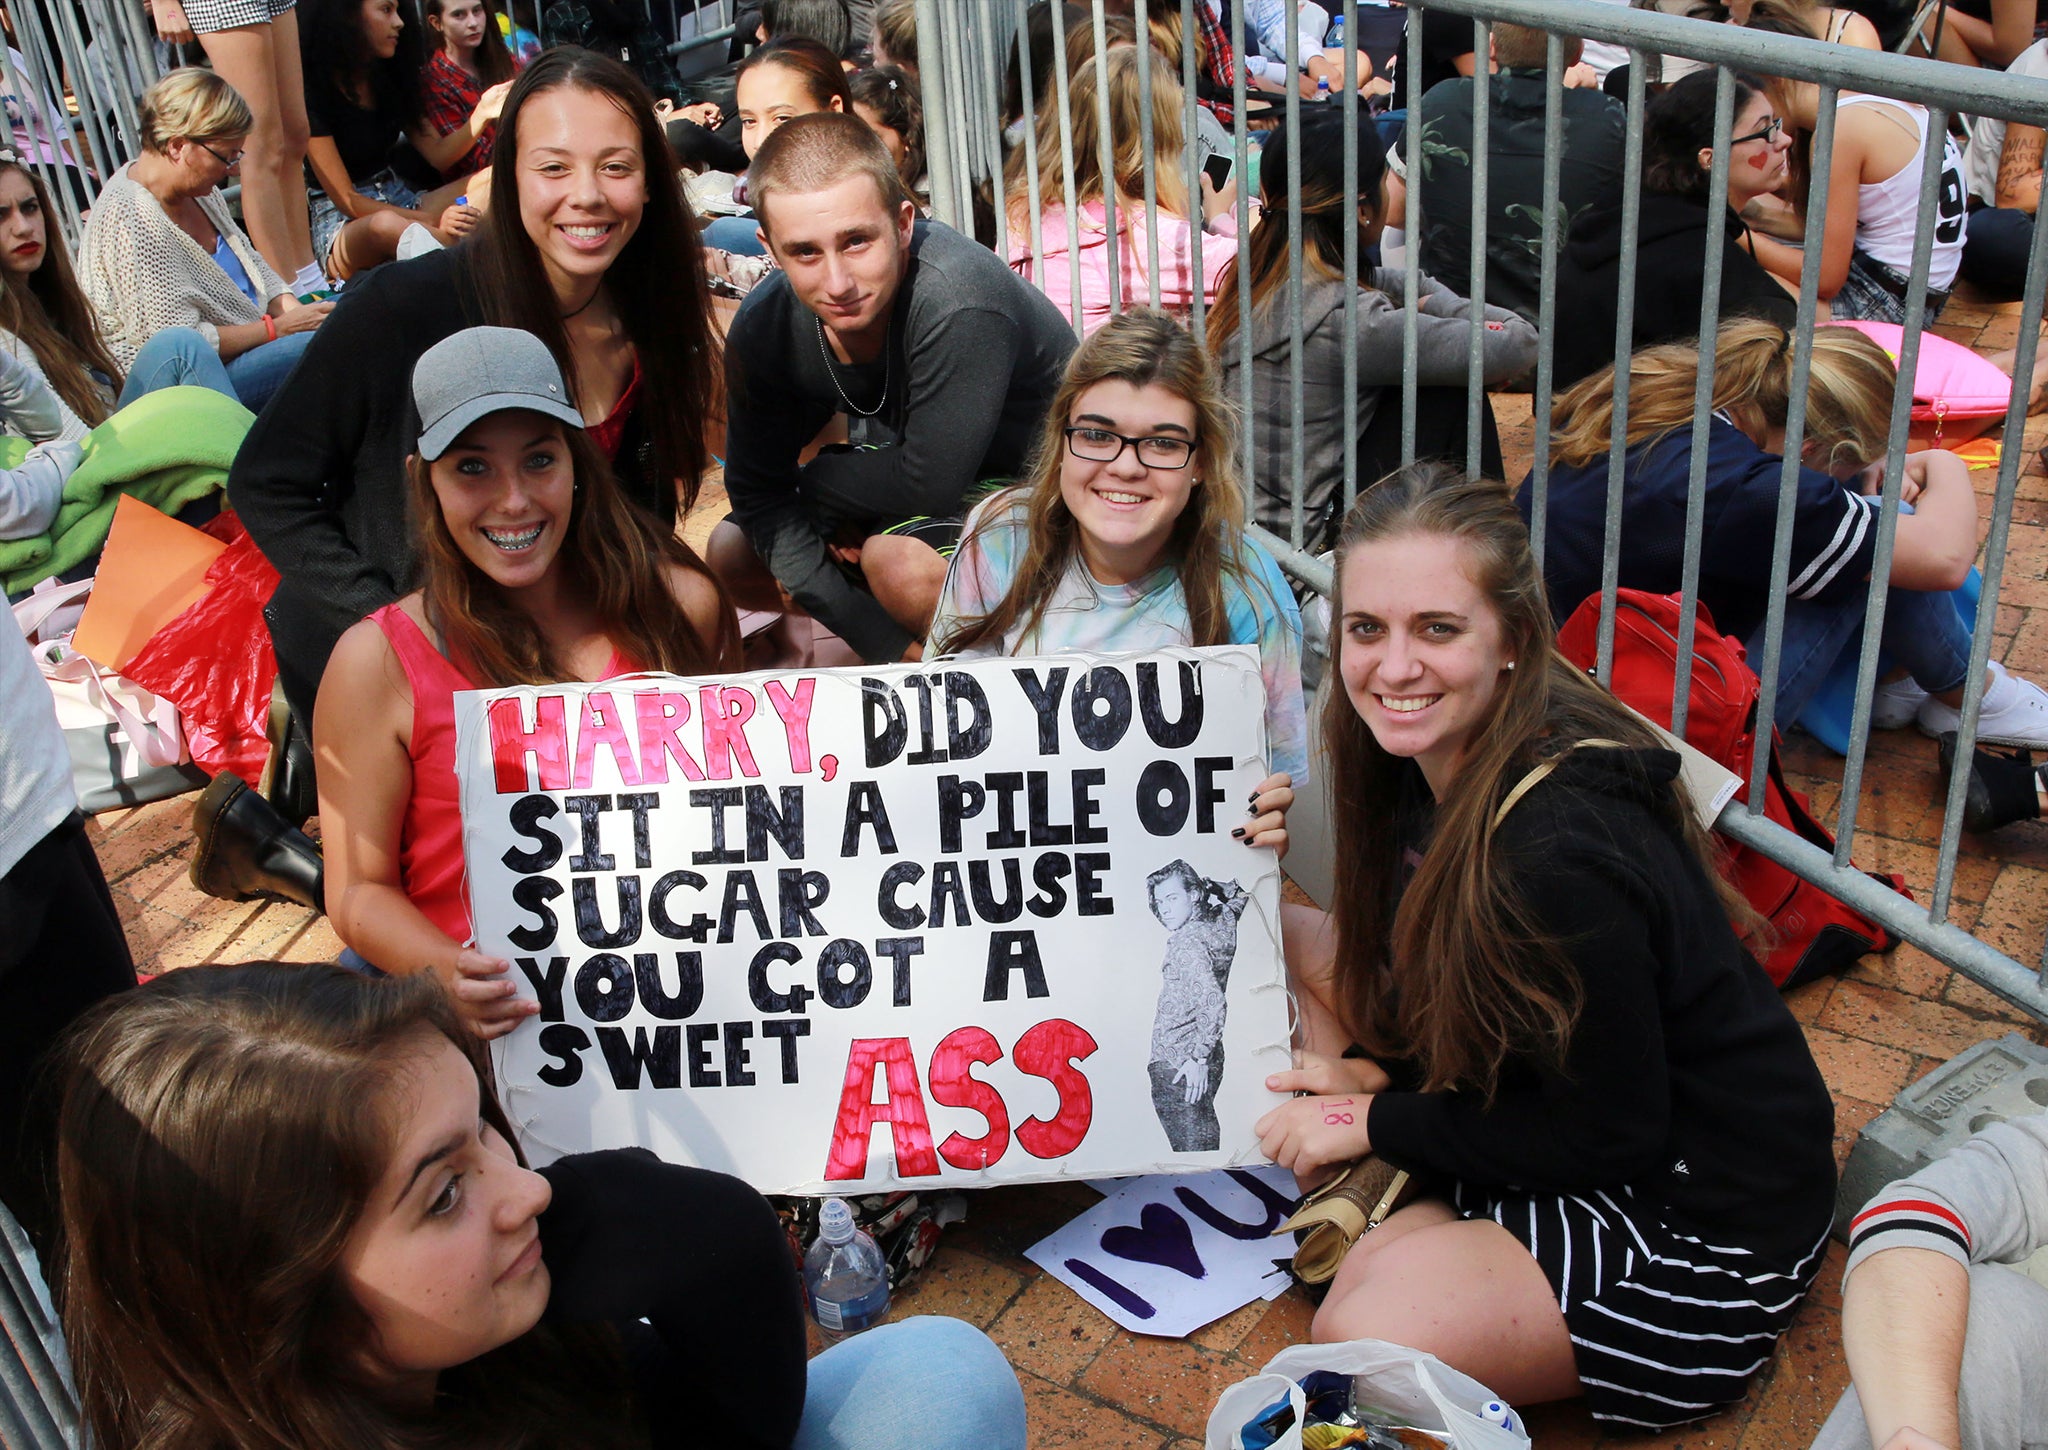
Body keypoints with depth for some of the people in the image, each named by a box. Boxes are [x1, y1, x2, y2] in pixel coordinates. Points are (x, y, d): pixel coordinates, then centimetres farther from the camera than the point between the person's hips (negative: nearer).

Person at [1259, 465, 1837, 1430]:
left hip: (1712, 1214, -9)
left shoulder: (1561, 853, -34)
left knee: (1362, 1338, -26)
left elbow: (1611, 1136, -23)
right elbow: (1431, 977, 11)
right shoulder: (1432, 749, -7)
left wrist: (1372, 1120, -16)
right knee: (1320, 952, 2)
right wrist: (1370, 1071, -7)